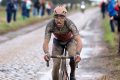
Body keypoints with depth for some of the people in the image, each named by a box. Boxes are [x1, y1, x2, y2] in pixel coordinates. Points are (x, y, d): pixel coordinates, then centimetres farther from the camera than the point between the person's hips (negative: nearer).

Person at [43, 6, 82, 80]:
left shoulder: (69, 24, -37)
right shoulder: (50, 25, -32)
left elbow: (79, 41, -45)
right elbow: (46, 42, -37)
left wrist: (78, 54, -62)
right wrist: (46, 53, -58)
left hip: (70, 40, -1)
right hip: (58, 42, 2)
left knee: (73, 56, -29)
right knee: (56, 65, -10)